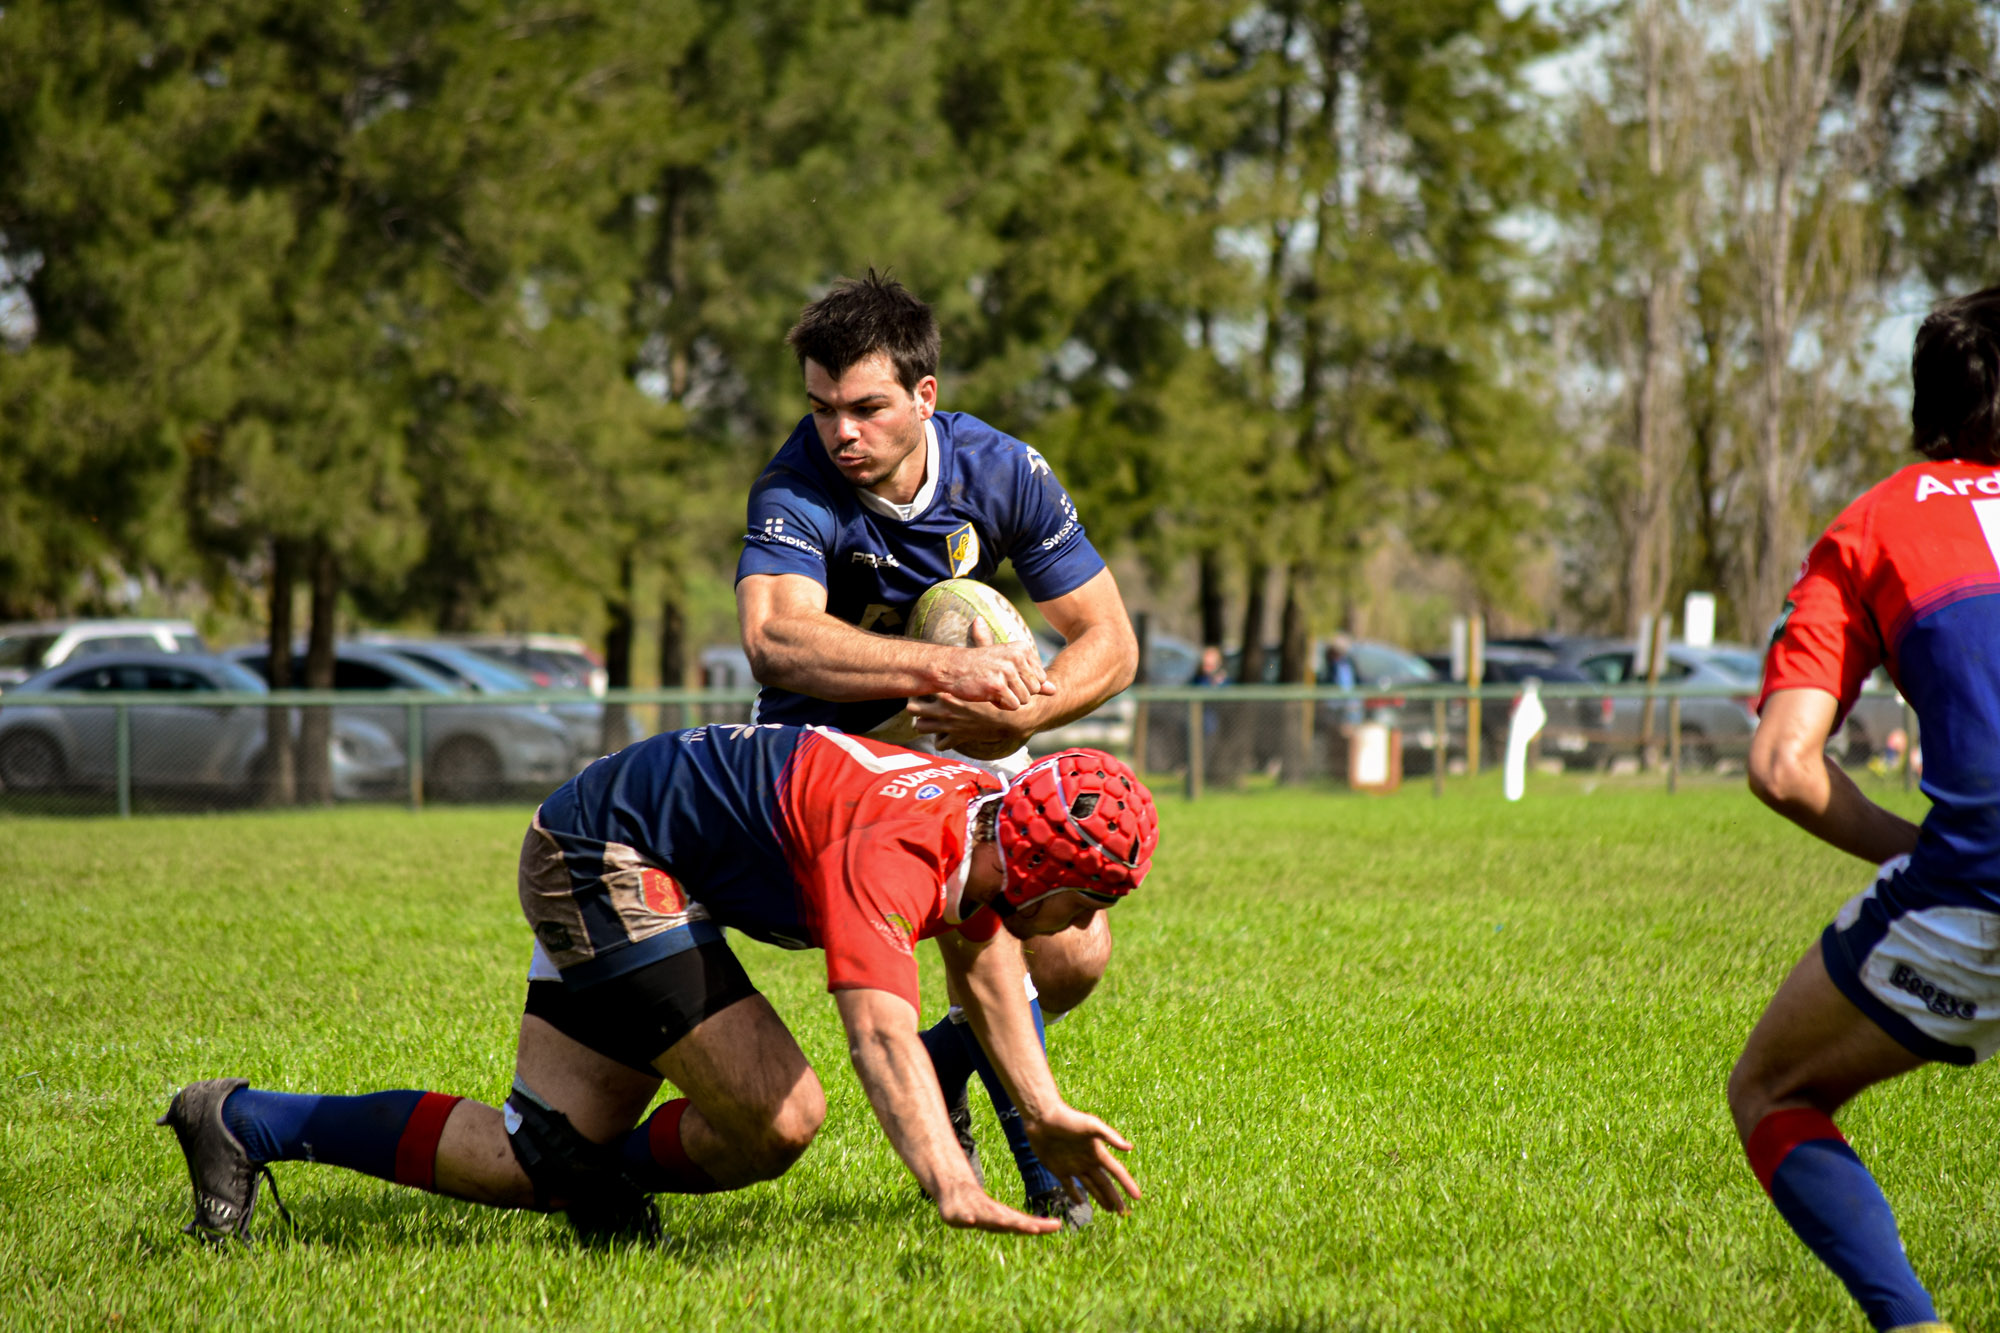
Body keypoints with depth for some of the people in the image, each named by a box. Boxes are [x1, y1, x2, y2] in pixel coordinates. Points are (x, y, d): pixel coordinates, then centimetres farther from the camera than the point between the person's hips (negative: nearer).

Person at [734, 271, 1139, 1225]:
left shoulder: (1002, 472, -15)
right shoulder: (799, 488, -26)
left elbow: (1110, 641, -13)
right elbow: (774, 637, -44)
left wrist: (1020, 715, -33)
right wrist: (950, 667, -51)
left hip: (970, 748, 4)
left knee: (1075, 960, -5)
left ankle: (942, 1060, 26)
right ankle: (1044, 1164, -19)